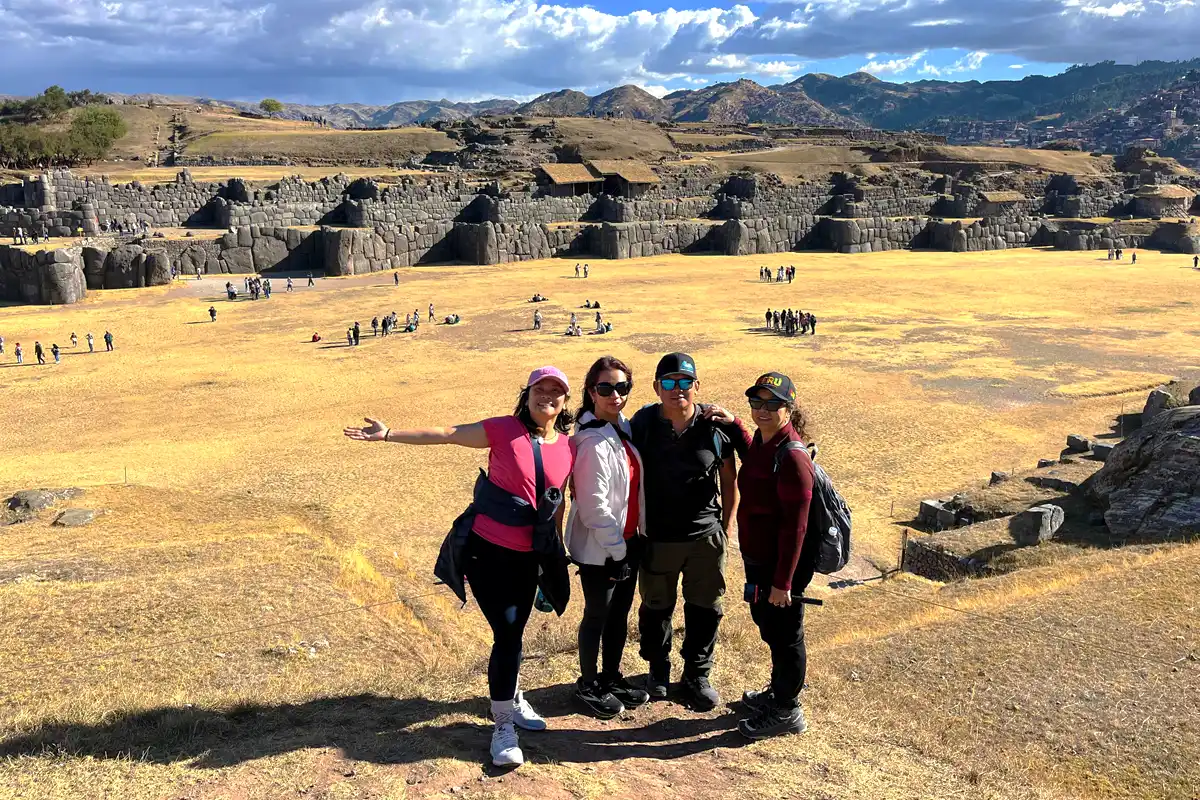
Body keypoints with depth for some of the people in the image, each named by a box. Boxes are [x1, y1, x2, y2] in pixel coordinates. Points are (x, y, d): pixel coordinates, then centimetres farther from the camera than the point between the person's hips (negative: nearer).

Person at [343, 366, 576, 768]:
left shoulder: (567, 448, 1)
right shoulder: (504, 430, -10)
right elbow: (446, 434, -9)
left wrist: (557, 552, 19)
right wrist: (388, 434, -12)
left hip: (529, 557, 4)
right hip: (487, 549, -4)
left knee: (513, 633, 16)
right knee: (507, 634, -5)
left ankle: (511, 698, 41)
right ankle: (503, 724, 11)